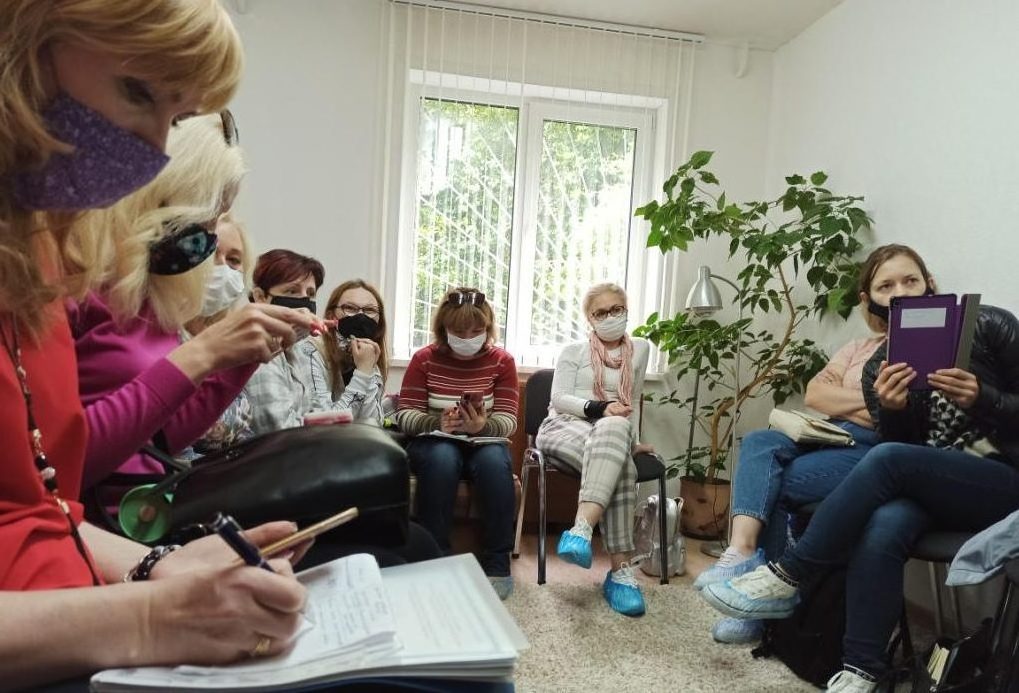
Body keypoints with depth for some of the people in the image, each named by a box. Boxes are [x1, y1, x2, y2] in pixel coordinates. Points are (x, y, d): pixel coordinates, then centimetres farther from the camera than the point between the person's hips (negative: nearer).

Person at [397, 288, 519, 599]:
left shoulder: (502, 360, -1)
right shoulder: (424, 358, -2)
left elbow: (508, 420, -7)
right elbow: (404, 415, -6)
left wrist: (482, 426, -30)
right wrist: (438, 422, -27)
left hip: (485, 442, 1)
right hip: (434, 442, 0)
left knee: (495, 462, -34)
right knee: (442, 459, -36)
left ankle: (497, 563, -21)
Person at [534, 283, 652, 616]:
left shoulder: (639, 349, 19)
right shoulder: (574, 351, 12)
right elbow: (559, 399, 0)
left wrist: (632, 440, 21)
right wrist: (599, 407, -15)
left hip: (613, 431, 2)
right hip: (564, 426, -2)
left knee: (615, 427, -39)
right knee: (619, 466, -36)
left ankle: (581, 528, -49)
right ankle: (621, 569, -41)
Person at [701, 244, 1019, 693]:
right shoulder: (879, 367, 7)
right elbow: (899, 444, 0)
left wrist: (981, 399, -22)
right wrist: (891, 411, -20)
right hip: (933, 486, 3)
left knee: (885, 459, -32)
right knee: (883, 526, -34)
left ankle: (786, 578, -25)